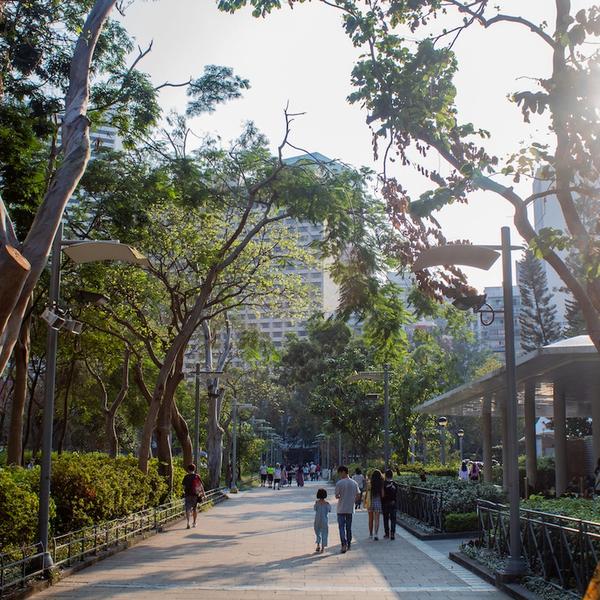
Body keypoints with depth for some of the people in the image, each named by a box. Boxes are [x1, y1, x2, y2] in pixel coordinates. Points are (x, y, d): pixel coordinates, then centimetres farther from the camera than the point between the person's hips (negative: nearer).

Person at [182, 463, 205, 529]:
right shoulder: (197, 476, 1)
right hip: (195, 495, 2)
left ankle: (188, 523, -18)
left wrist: (184, 492, 14)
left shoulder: (186, 477, -1)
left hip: (188, 494, -2)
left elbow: (184, 486, -1)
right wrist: (203, 493, 6)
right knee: (195, 509, 16)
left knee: (188, 509, -3)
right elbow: (201, 485, 1)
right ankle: (194, 522, 24)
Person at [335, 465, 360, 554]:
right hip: (350, 509, 4)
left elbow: (336, 495, -9)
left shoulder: (339, 483, -13)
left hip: (341, 509, -4)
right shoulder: (354, 483, 1)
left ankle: (344, 544, -14)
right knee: (349, 527, 15)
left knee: (341, 527, -1)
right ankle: (349, 544, 23)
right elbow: (357, 495, 6)